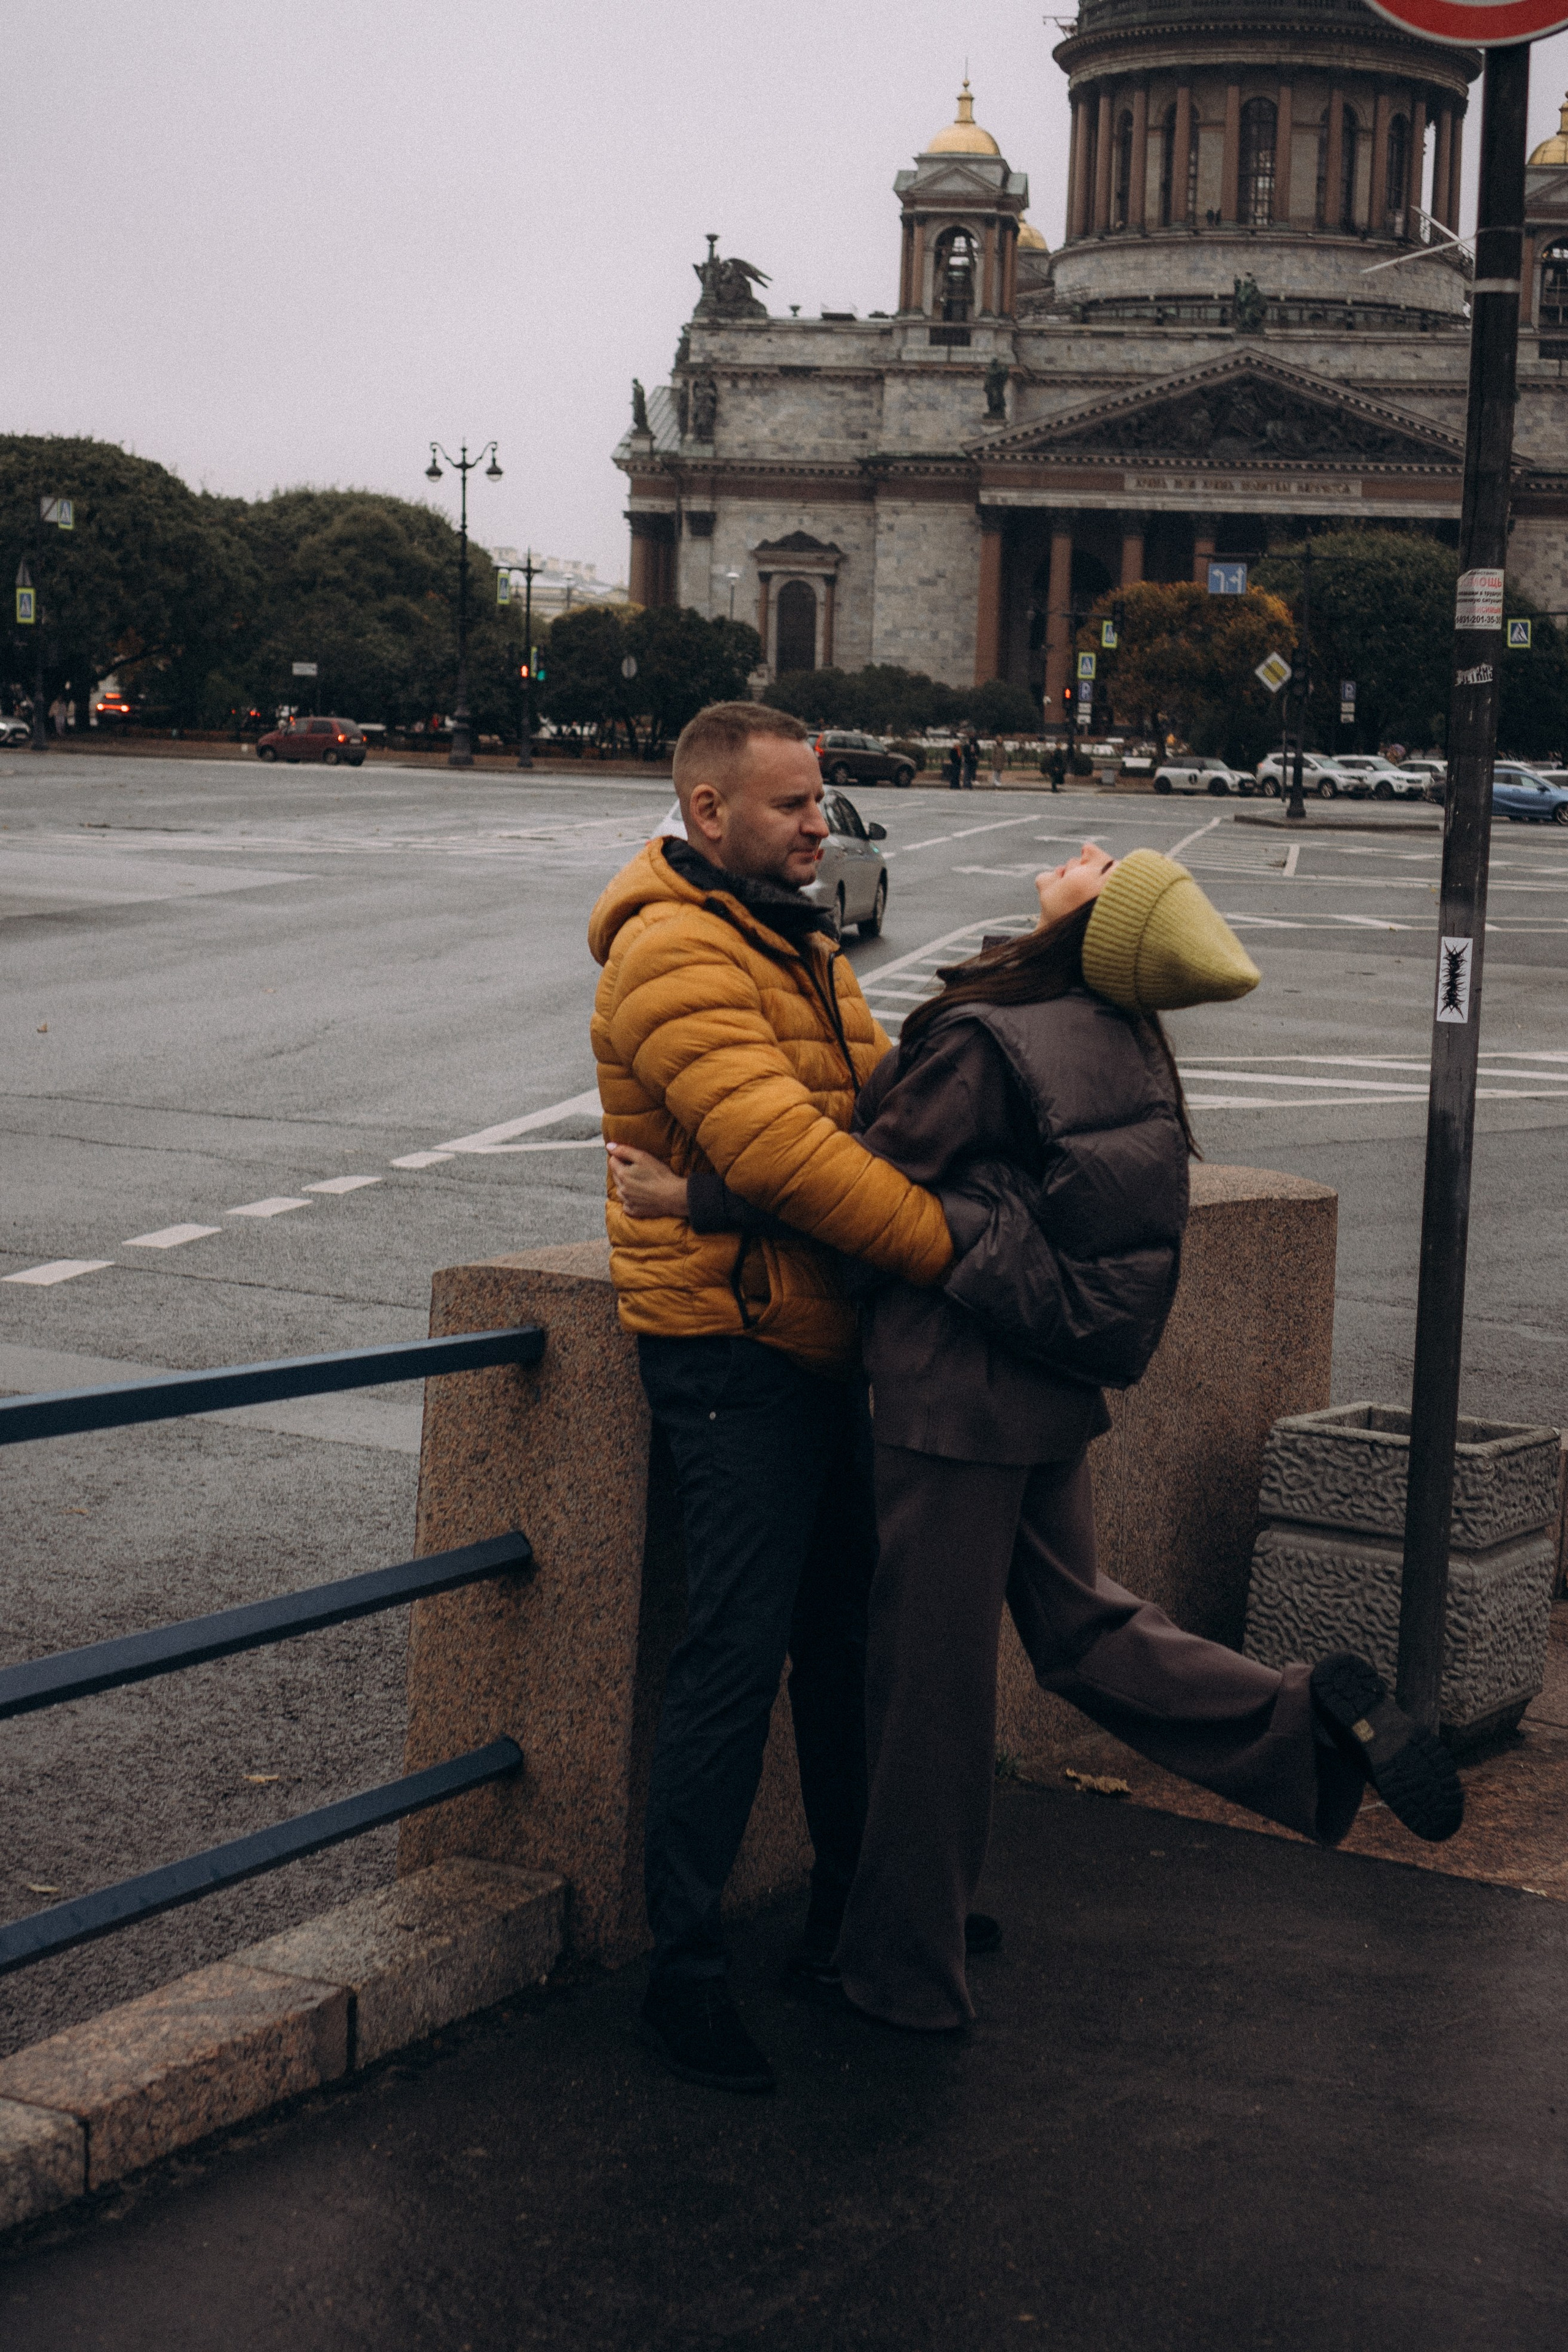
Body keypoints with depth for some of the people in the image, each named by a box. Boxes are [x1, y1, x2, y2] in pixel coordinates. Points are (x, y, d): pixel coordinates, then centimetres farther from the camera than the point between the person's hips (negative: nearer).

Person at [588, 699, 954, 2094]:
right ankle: (684, 1972, 2)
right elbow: (776, 1149, -28)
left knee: (845, 1627, 19)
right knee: (737, 1654, -7)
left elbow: (875, 1090, 18)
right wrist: (949, 1245, -26)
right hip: (733, 1347, -10)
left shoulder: (792, 937, 17)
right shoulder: (674, 952, -18)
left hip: (822, 1338, 10)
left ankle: (851, 1903, 36)